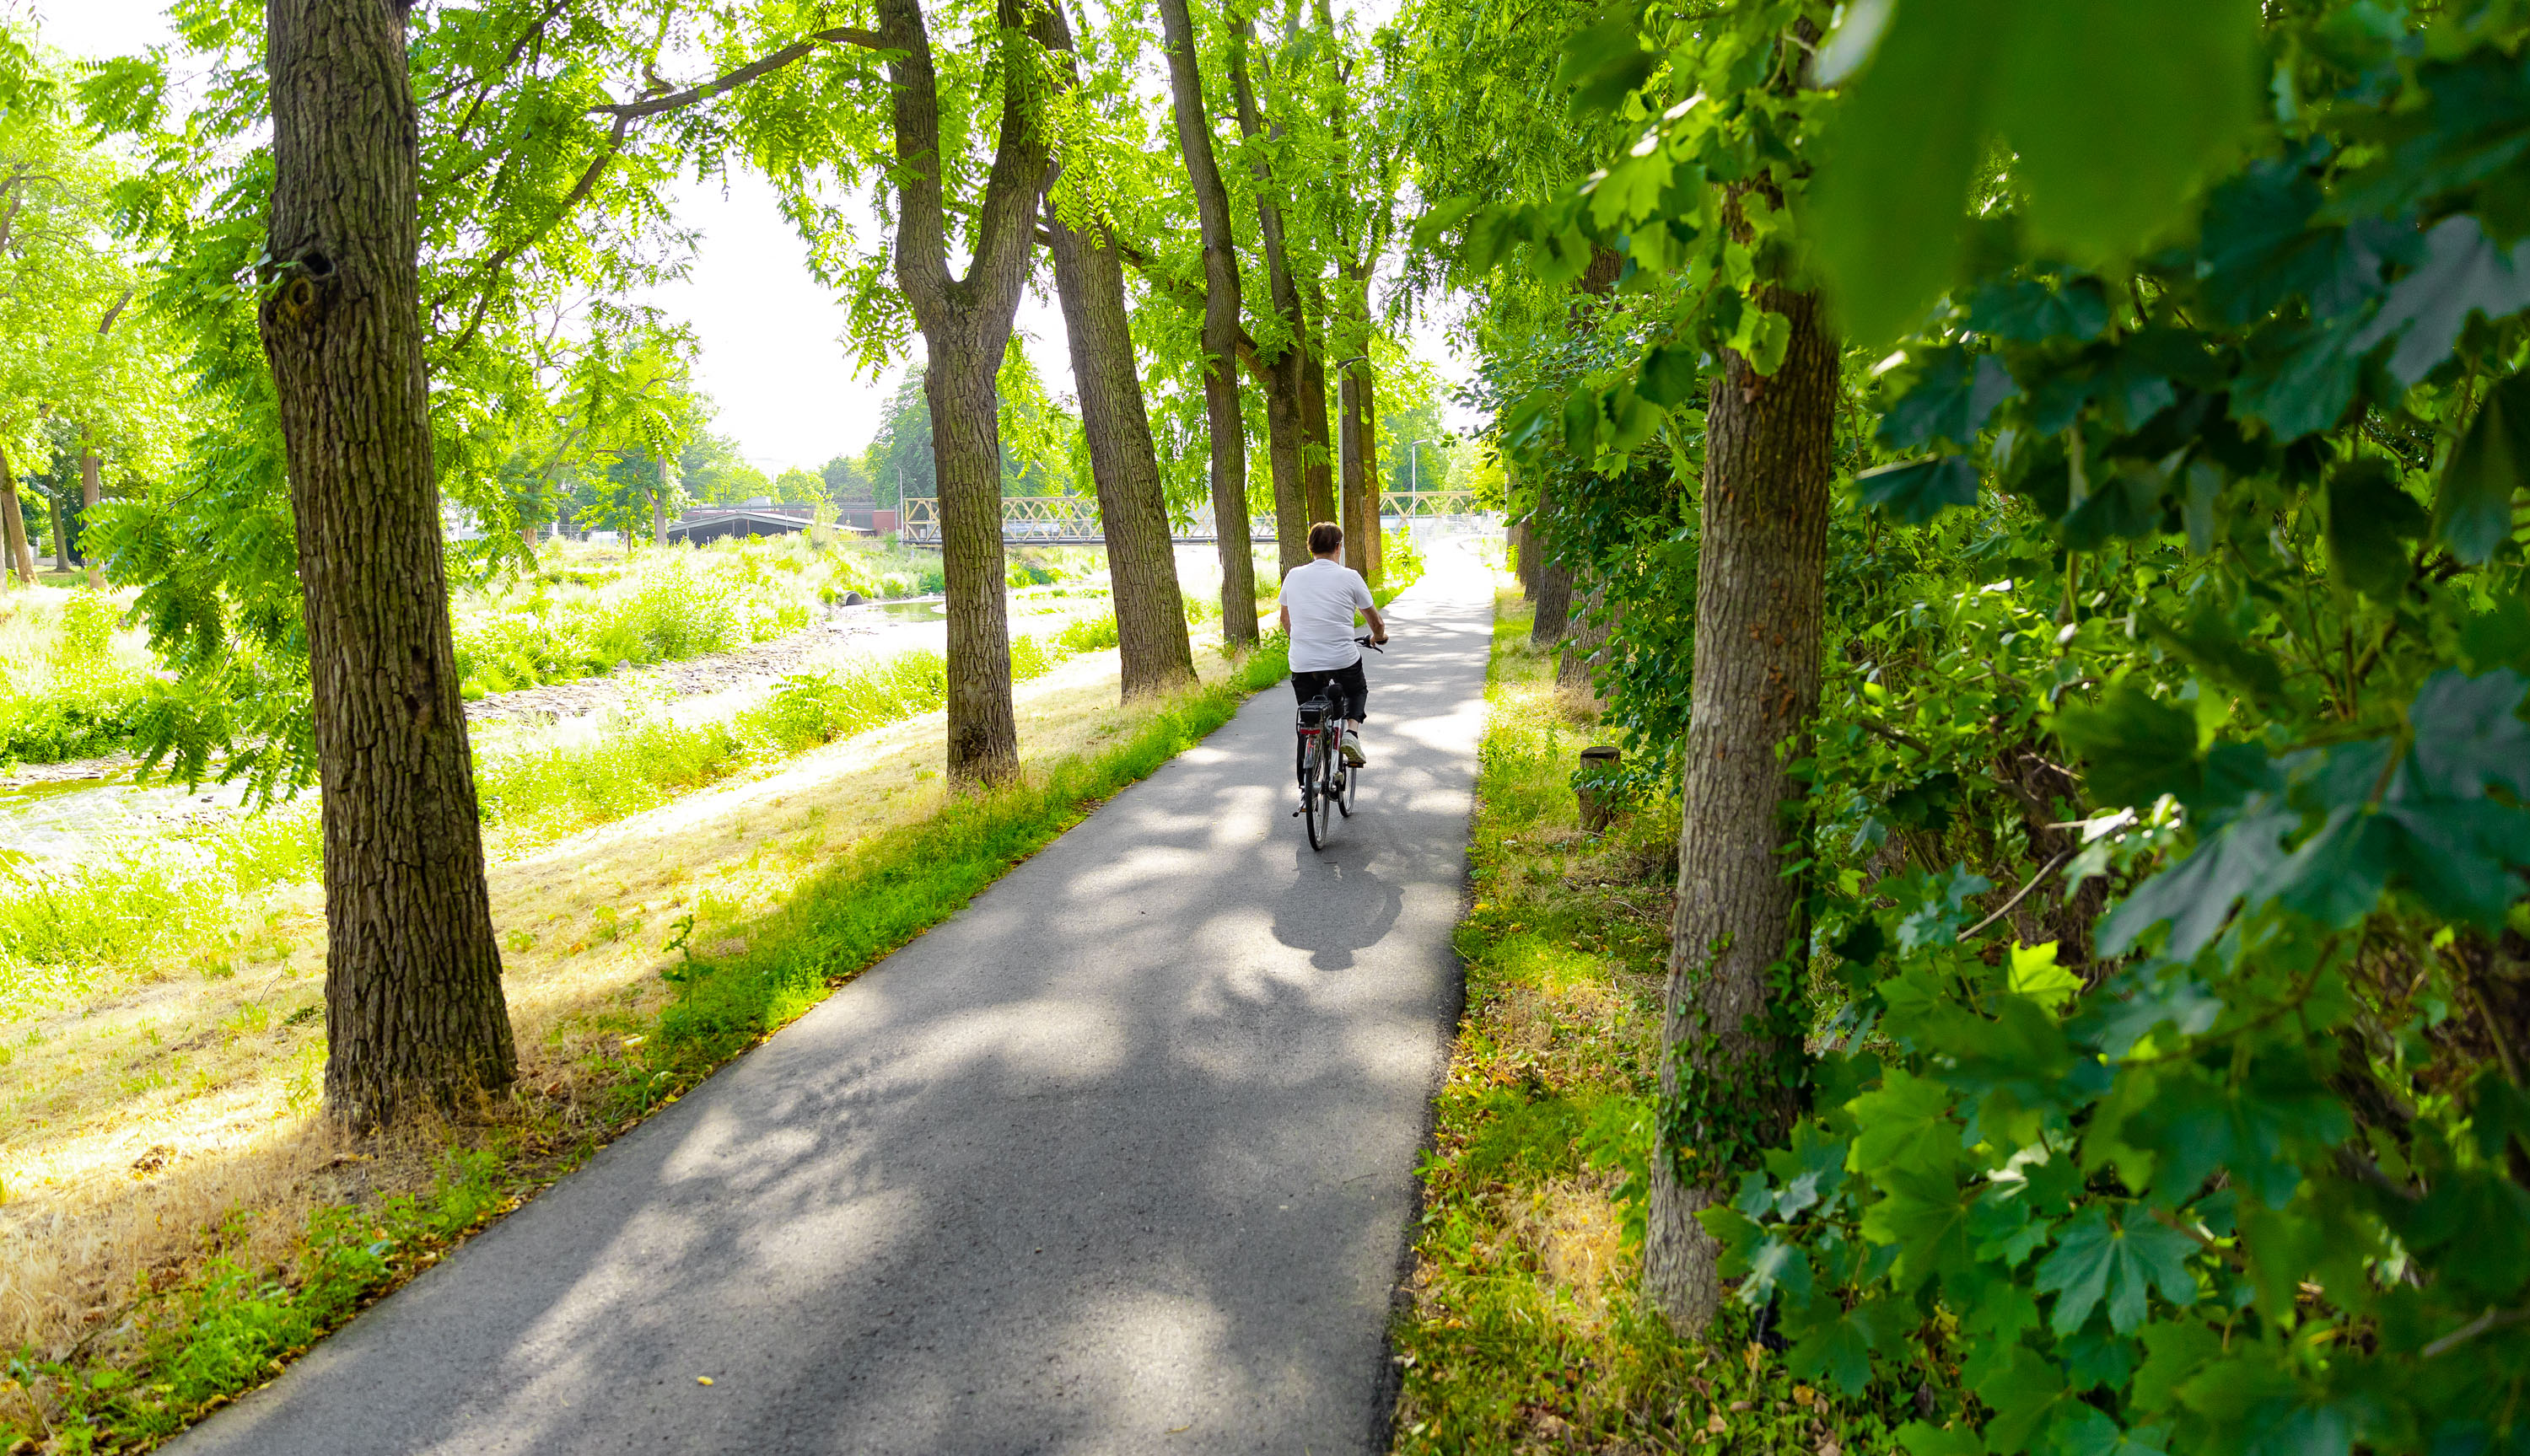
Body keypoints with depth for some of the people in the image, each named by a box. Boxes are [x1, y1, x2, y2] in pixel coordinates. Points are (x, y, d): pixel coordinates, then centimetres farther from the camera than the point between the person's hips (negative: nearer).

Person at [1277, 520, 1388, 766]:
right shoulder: (1349, 577, -2)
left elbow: (1284, 619, 22)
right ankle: (1352, 732, 2)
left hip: (1302, 663, 2)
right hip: (1343, 660, -2)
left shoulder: (1294, 576, 7)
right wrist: (1379, 636, 32)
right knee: (1359, 691, 29)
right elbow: (1375, 620, 9)